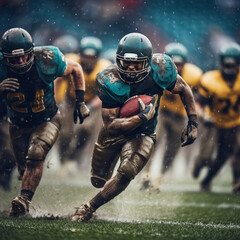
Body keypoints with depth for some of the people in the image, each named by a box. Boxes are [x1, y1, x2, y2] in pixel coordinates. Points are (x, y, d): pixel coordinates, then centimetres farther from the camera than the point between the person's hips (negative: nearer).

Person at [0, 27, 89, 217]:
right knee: (25, 170, 11)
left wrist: (80, 102, -5)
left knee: (35, 154, -28)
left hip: (47, 121, -2)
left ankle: (24, 200, -32)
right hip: (19, 126, 2)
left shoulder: (46, 61, -25)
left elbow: (76, 69, -5)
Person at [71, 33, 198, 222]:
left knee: (126, 173, -26)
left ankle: (89, 208, -8)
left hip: (142, 135, -1)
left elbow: (183, 89, -1)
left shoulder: (159, 71, -22)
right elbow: (111, 125, -27)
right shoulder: (110, 81, -28)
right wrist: (141, 118, -40)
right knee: (99, 180, 15)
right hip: (115, 131, 1)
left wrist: (193, 122, -4)